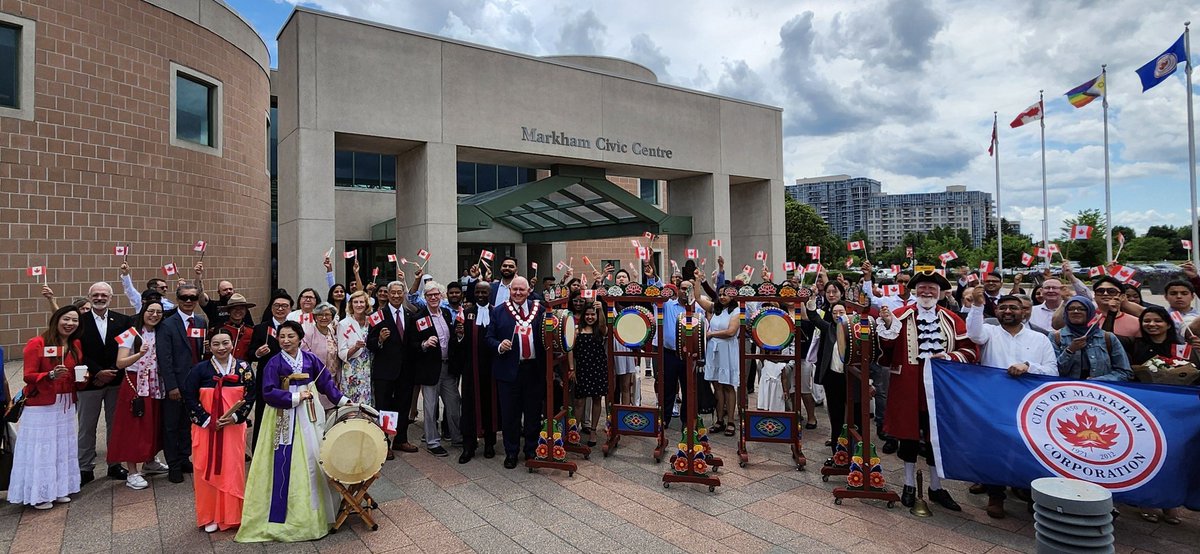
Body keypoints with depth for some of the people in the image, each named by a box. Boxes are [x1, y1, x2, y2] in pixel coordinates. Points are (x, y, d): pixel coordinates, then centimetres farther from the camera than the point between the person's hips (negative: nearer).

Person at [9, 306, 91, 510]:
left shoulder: (76, 345, 7)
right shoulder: (36, 344, -10)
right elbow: (28, 376, -13)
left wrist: (84, 377, -7)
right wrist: (51, 375, -29)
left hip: (66, 405, 6)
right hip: (41, 407, -6)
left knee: (63, 446, 12)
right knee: (40, 448, 0)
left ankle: (58, 489, 22)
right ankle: (39, 494, 10)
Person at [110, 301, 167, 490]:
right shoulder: (132, 334, -7)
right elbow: (120, 363, -15)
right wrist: (140, 354, -30)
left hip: (155, 386, 5)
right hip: (135, 385, -5)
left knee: (153, 424, 12)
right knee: (133, 426, -1)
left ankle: (150, 461, 28)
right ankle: (132, 473, 3)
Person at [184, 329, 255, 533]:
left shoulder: (243, 368, -1)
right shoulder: (200, 369, -4)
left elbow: (250, 396, 0)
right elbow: (189, 397, -4)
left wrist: (236, 417, -13)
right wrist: (207, 420, -10)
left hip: (234, 428, 1)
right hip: (206, 429, 0)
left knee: (233, 470, 4)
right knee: (207, 471, 6)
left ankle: (232, 516, 18)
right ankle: (209, 517, 21)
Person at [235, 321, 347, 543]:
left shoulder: (310, 359, 0)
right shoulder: (274, 363, -8)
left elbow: (326, 381, 4)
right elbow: (269, 393, -13)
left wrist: (341, 400, -3)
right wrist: (295, 398, -17)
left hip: (309, 416, 3)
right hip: (284, 418, -3)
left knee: (313, 459, 9)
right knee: (285, 464, -2)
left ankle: (313, 510, 24)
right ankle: (284, 513, 9)